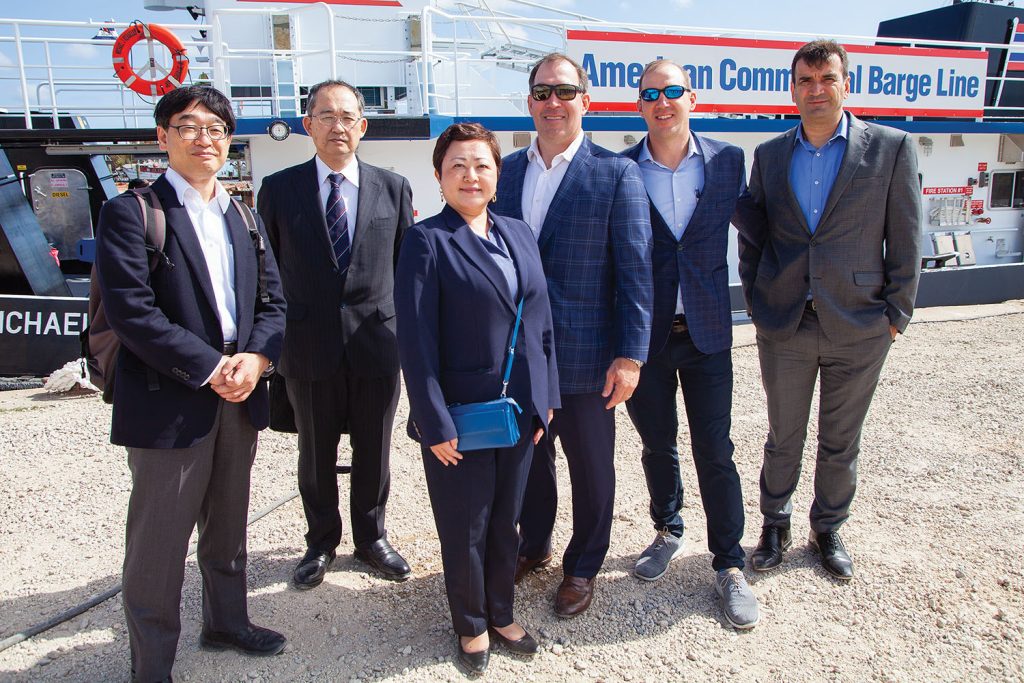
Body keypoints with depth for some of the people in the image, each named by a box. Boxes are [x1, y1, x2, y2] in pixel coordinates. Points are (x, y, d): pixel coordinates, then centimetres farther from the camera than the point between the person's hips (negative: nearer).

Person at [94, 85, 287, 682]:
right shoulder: (131, 212, -7)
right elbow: (132, 312, -16)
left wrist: (255, 358, -10)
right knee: (159, 543, 6)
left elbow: (272, 300, 8)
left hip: (239, 400, 6)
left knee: (227, 528, 21)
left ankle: (227, 622, 40)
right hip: (169, 404, -5)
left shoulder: (244, 216, 12)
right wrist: (211, 368, -17)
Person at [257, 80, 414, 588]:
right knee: (315, 455, 14)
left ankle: (371, 538, 35)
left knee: (374, 453, 13)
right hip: (309, 347, 0)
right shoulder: (279, 189, 2)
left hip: (377, 343, 1)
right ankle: (321, 543, 35)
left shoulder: (393, 188, 4)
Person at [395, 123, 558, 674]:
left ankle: (501, 613, 40)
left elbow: (540, 318, 10)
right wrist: (435, 423, -16)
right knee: (465, 529, 13)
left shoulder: (518, 233, 7)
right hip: (461, 413, -5)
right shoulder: (427, 240, -10)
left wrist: (546, 396, 7)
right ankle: (472, 624, 36)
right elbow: (416, 339, -14)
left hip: (520, 410, 5)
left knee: (506, 520, 19)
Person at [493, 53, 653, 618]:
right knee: (528, 455, 20)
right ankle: (533, 546, 43)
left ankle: (582, 567, 34)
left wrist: (630, 355, -14)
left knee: (590, 466, 12)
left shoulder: (616, 174, -7)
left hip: (585, 357, -4)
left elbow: (634, 271, -10)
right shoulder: (508, 171, 6)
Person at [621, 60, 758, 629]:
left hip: (707, 331, 0)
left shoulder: (728, 160, 1)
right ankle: (669, 533, 38)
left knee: (715, 451, 4)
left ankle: (730, 565, 20)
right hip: (645, 333, 0)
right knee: (658, 443, 15)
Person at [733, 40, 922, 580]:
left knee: (840, 442, 14)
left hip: (859, 328, -1)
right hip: (783, 327, 1)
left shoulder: (891, 147, -2)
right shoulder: (769, 155, 5)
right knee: (783, 438, 14)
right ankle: (775, 524, 34)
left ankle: (828, 529, 35)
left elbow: (905, 241, -1)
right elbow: (751, 235, 9)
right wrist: (757, 303, 4)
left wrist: (897, 313, -3)